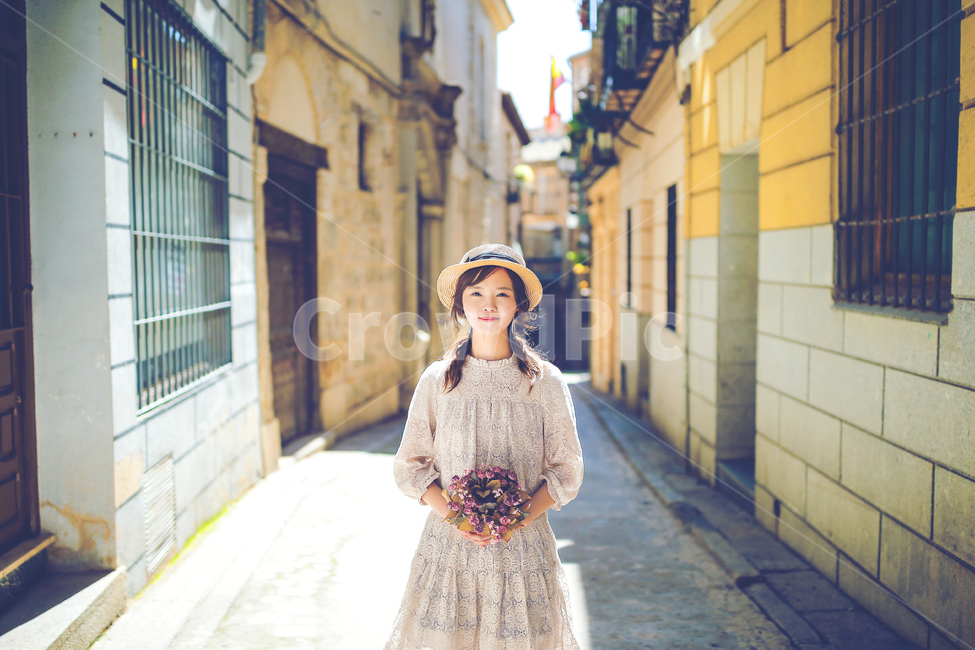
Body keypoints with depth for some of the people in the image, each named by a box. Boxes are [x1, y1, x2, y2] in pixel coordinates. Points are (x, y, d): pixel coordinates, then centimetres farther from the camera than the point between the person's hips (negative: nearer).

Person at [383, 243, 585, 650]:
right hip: (449, 547, 1)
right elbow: (409, 466, 5)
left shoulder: (545, 382, -1)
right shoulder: (437, 380, 1)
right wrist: (451, 513, -11)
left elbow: (567, 471, 2)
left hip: (523, 549, 0)